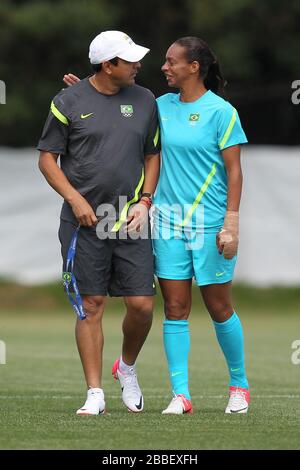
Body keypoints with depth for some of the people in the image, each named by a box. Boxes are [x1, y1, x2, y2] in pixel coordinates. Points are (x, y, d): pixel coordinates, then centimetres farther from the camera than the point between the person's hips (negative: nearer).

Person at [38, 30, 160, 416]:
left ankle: (127, 369, 25)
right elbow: (47, 158, 3)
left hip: (131, 222, 3)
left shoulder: (144, 100, 9)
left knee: (142, 304, -3)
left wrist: (144, 202, 2)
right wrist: (75, 199, -8)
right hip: (83, 222, -2)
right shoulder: (68, 102, -1)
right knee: (91, 306, -2)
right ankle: (95, 394, 4)